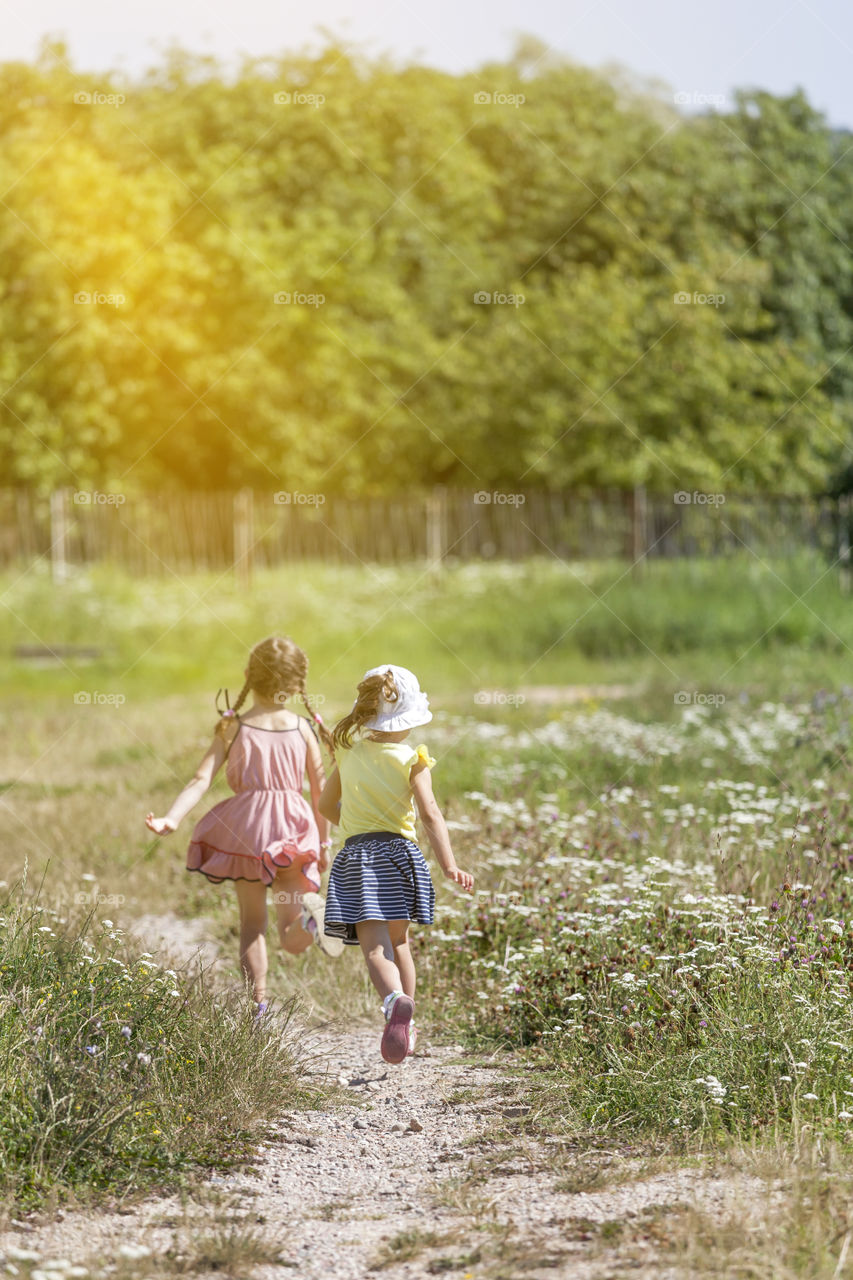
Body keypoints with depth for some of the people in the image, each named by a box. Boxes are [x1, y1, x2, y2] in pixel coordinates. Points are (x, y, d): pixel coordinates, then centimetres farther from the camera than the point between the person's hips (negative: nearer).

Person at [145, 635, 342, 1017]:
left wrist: (171, 819, -15)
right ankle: (311, 913, -33)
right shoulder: (302, 728, 4)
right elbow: (320, 790, 7)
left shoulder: (233, 727, 2)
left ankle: (258, 1004, 10)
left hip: (245, 827, 0)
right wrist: (323, 844, 16)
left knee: (252, 921, 17)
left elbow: (202, 779, -9)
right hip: (292, 830, 0)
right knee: (292, 940, 1)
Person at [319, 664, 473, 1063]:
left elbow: (326, 805, 19)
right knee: (398, 941, 18)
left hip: (356, 856, 0)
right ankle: (406, 1029, 25)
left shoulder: (349, 752, 8)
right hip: (399, 851, 0)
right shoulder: (411, 759, -3)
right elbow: (429, 813, -13)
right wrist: (449, 865, -17)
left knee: (374, 945, -13)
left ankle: (396, 1001, -42)